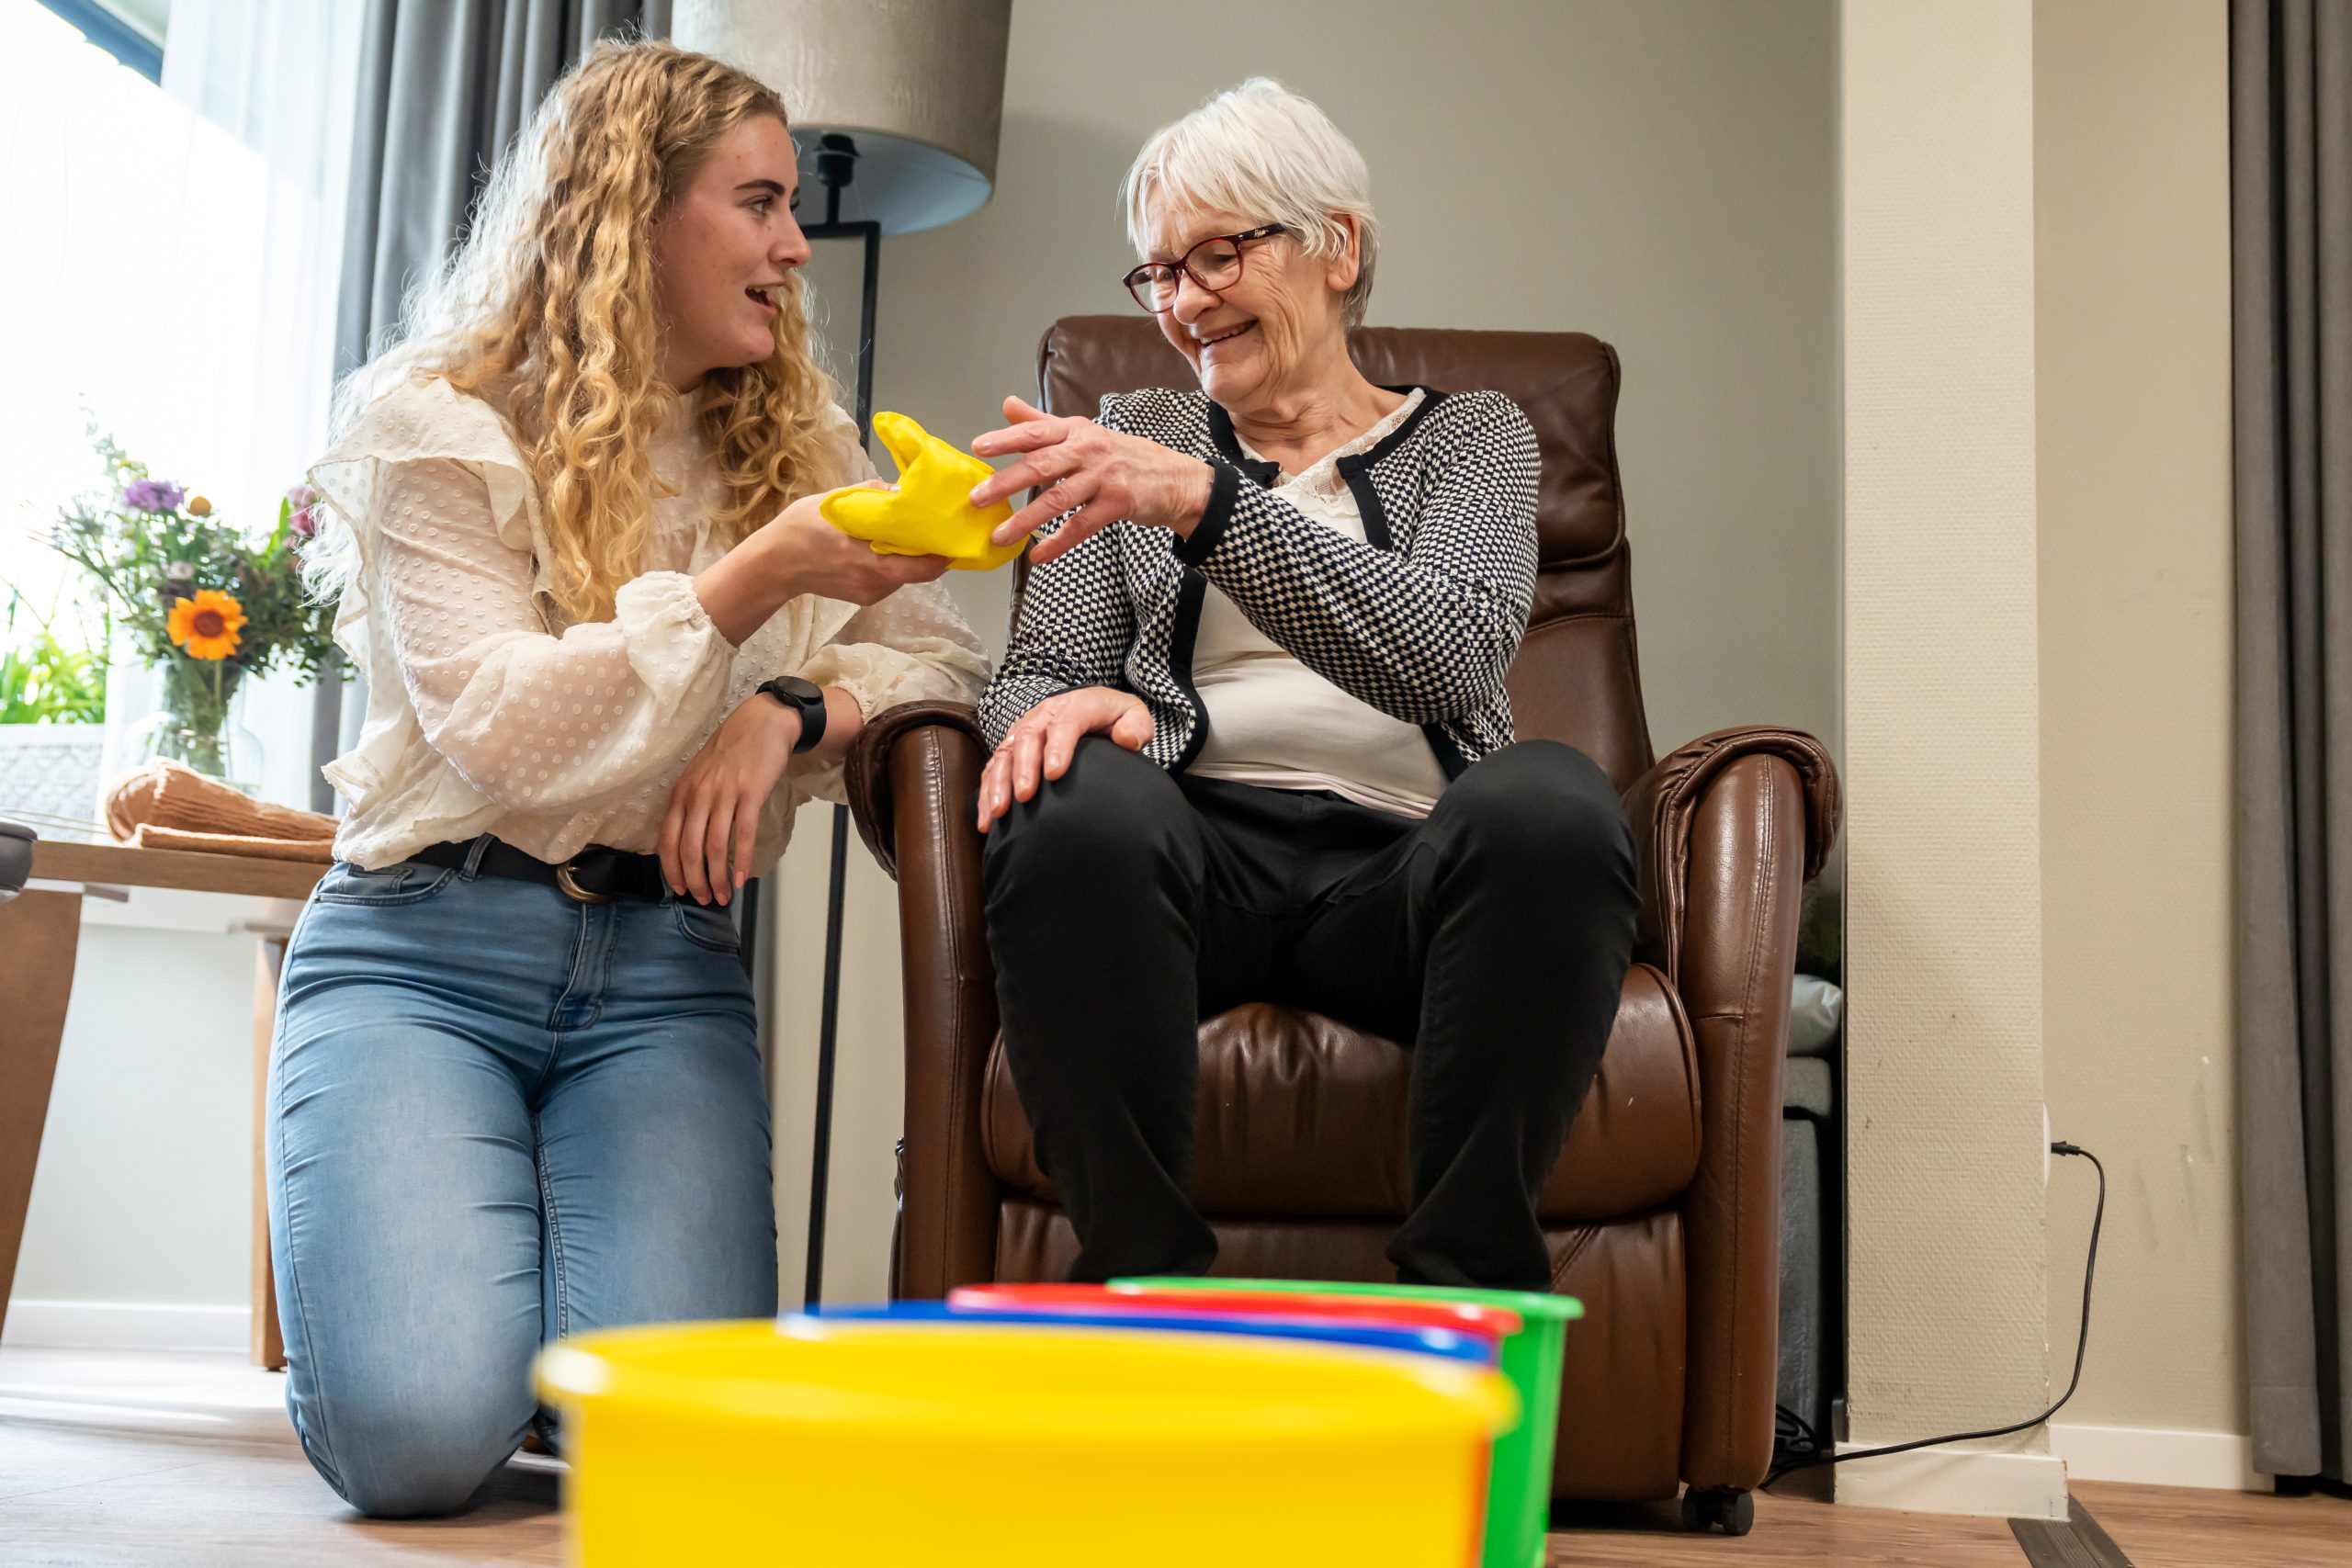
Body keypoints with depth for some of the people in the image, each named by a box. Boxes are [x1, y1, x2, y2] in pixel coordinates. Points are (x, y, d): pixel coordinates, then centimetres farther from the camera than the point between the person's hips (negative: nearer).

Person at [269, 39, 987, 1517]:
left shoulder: (798, 438, 13)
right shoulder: (436, 422, -2)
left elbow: (937, 649, 8)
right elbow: (506, 732, -12)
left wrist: (795, 706, -13)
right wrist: (758, 577, -19)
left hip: (663, 962, 3)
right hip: (426, 942, -3)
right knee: (417, 1434, -21)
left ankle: (562, 1215, 15)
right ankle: (402, 1233, 15)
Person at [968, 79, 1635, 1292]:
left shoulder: (1469, 434, 14)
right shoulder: (1135, 434, 21)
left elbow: (1453, 655, -9)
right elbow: (1037, 671, 12)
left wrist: (1202, 499, -22)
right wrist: (1059, 705, -16)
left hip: (1400, 871, 0)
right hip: (1199, 851, 1)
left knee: (1552, 801, -34)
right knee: (1076, 804, -34)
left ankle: (1465, 1296, -25)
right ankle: (1142, 1287, -24)